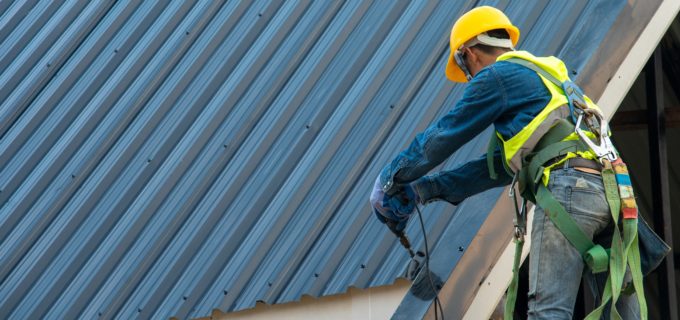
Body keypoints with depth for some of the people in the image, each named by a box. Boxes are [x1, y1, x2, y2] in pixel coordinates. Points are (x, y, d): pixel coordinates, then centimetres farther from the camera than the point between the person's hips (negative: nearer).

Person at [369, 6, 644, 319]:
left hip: (568, 187, -8)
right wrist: (427, 189, 29)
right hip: (609, 192, 9)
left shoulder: (498, 75, 6)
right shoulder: (547, 74, 33)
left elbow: (440, 138, 8)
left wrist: (389, 180, 22)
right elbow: (501, 165, 31)